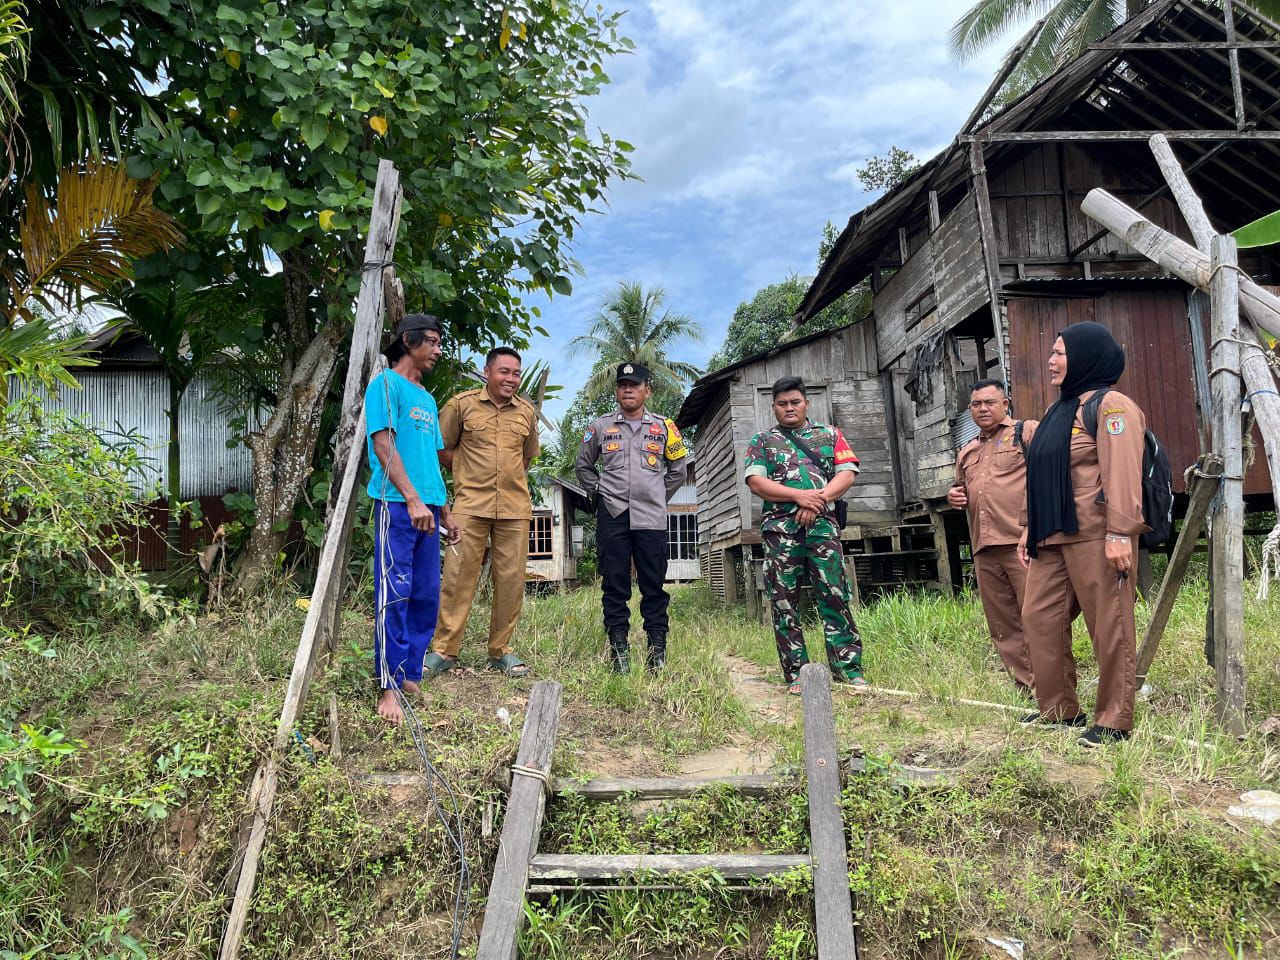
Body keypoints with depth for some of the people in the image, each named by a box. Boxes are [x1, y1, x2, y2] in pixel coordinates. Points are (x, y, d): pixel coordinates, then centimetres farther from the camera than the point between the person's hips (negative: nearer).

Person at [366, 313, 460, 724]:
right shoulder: (386, 384, -1)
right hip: (396, 505, -8)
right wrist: (412, 498, -21)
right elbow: (384, 445, -12)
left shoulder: (427, 398, 22)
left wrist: (444, 511, 21)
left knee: (427, 595, 8)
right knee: (395, 595, -8)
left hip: (427, 508, 8)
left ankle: (411, 675, 17)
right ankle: (389, 687, -4)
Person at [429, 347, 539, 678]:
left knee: (511, 579, 4)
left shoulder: (527, 412, 10)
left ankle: (501, 651, 16)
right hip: (470, 506, -3)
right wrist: (469, 477, 4)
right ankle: (444, 650, 8)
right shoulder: (462, 404, 0)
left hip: (515, 508, 3)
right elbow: (443, 449, 7)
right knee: (458, 576, -2)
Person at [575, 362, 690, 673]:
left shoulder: (664, 427, 9)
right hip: (611, 516, 0)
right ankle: (618, 648, 10)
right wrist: (599, 493, 11)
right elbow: (583, 466, 20)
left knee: (654, 585, 2)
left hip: (652, 518, 0)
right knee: (614, 586, 2)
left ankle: (657, 649, 10)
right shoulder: (600, 426, 9)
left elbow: (679, 469, 19)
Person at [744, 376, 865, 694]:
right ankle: (795, 674, 4)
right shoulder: (761, 441, 15)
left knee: (835, 595, -6)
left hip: (822, 524, 0)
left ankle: (849, 669, -2)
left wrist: (818, 500, -11)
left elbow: (847, 474, 6)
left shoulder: (830, 435, 18)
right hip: (779, 527, 0)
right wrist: (800, 495, -12)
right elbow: (755, 481, 0)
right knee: (784, 602, -2)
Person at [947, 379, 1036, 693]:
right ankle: (1026, 689, 17)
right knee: (1003, 626, 9)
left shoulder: (1027, 432, 4)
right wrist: (955, 496, 13)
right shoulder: (966, 452, 24)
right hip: (984, 549, 7)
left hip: (1023, 542, -7)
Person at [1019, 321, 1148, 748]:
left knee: (1109, 627, -1)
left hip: (1094, 536, -9)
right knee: (1039, 617, 9)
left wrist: (1120, 534, -23)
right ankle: (1058, 709, 21)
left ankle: (1114, 721, 9)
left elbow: (1123, 475, -17)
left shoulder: (1111, 405, -7)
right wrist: (1030, 528, 20)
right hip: (1053, 537, 10)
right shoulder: (1061, 409, 21)